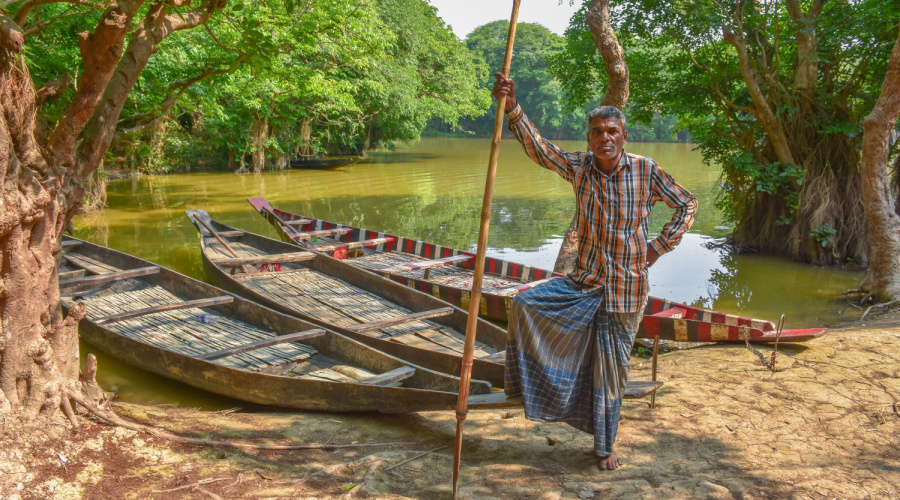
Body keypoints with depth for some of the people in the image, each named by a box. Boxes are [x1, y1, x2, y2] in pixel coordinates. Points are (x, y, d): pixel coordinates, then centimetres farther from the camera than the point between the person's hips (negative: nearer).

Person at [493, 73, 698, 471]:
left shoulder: (646, 172, -7)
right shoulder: (580, 167, -3)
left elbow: (686, 205, 4)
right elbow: (539, 150, -16)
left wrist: (659, 247, -3)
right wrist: (512, 109, -29)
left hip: (626, 288, -2)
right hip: (584, 281, 2)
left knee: (611, 370, 7)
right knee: (526, 303, -19)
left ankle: (604, 448, 25)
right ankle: (528, 382, 1)